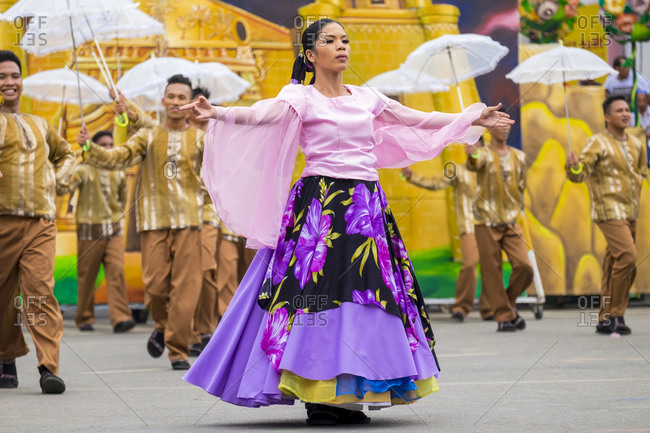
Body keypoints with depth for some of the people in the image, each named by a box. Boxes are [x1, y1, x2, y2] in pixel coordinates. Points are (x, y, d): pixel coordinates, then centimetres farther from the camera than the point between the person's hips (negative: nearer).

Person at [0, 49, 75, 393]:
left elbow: (65, 153, 38)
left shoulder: (39, 125, 22)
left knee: (41, 290, -11)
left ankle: (49, 368, -17)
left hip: (41, 223, 3)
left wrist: (57, 179, 20)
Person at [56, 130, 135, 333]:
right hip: (89, 231, -3)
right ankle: (84, 319, 16)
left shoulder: (118, 173, 9)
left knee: (117, 271, -12)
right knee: (86, 276, 3)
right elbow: (62, 188, -18)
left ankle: (121, 318, -17)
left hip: (114, 231, 3)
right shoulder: (84, 170, -3)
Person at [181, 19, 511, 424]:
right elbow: (263, 114, -18)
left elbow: (418, 120, 25)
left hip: (367, 205, 6)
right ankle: (319, 400, -8)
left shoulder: (366, 98, 16)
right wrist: (218, 114, -37)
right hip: (321, 205, -6)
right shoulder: (300, 98, 0)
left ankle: (345, 397, 5)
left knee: (366, 293, 1)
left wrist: (474, 118, 31)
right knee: (320, 291, -11)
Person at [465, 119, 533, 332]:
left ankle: (509, 303, 15)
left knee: (524, 266, -10)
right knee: (492, 272, -3)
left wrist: (516, 208, 12)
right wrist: (472, 155, -51)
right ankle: (504, 317, 6)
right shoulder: (484, 154, -4)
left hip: (511, 222, 3)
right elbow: (474, 165, -28)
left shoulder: (518, 156, 11)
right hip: (487, 222, -3)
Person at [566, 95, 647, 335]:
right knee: (627, 255, -20)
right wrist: (574, 167, -36)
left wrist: (635, 189, 15)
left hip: (630, 213, 7)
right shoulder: (598, 143, -8)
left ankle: (605, 320, 11)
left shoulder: (636, 144, 12)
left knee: (614, 262, 7)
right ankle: (615, 314, -11)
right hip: (609, 212, -7)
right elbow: (580, 174, -16)